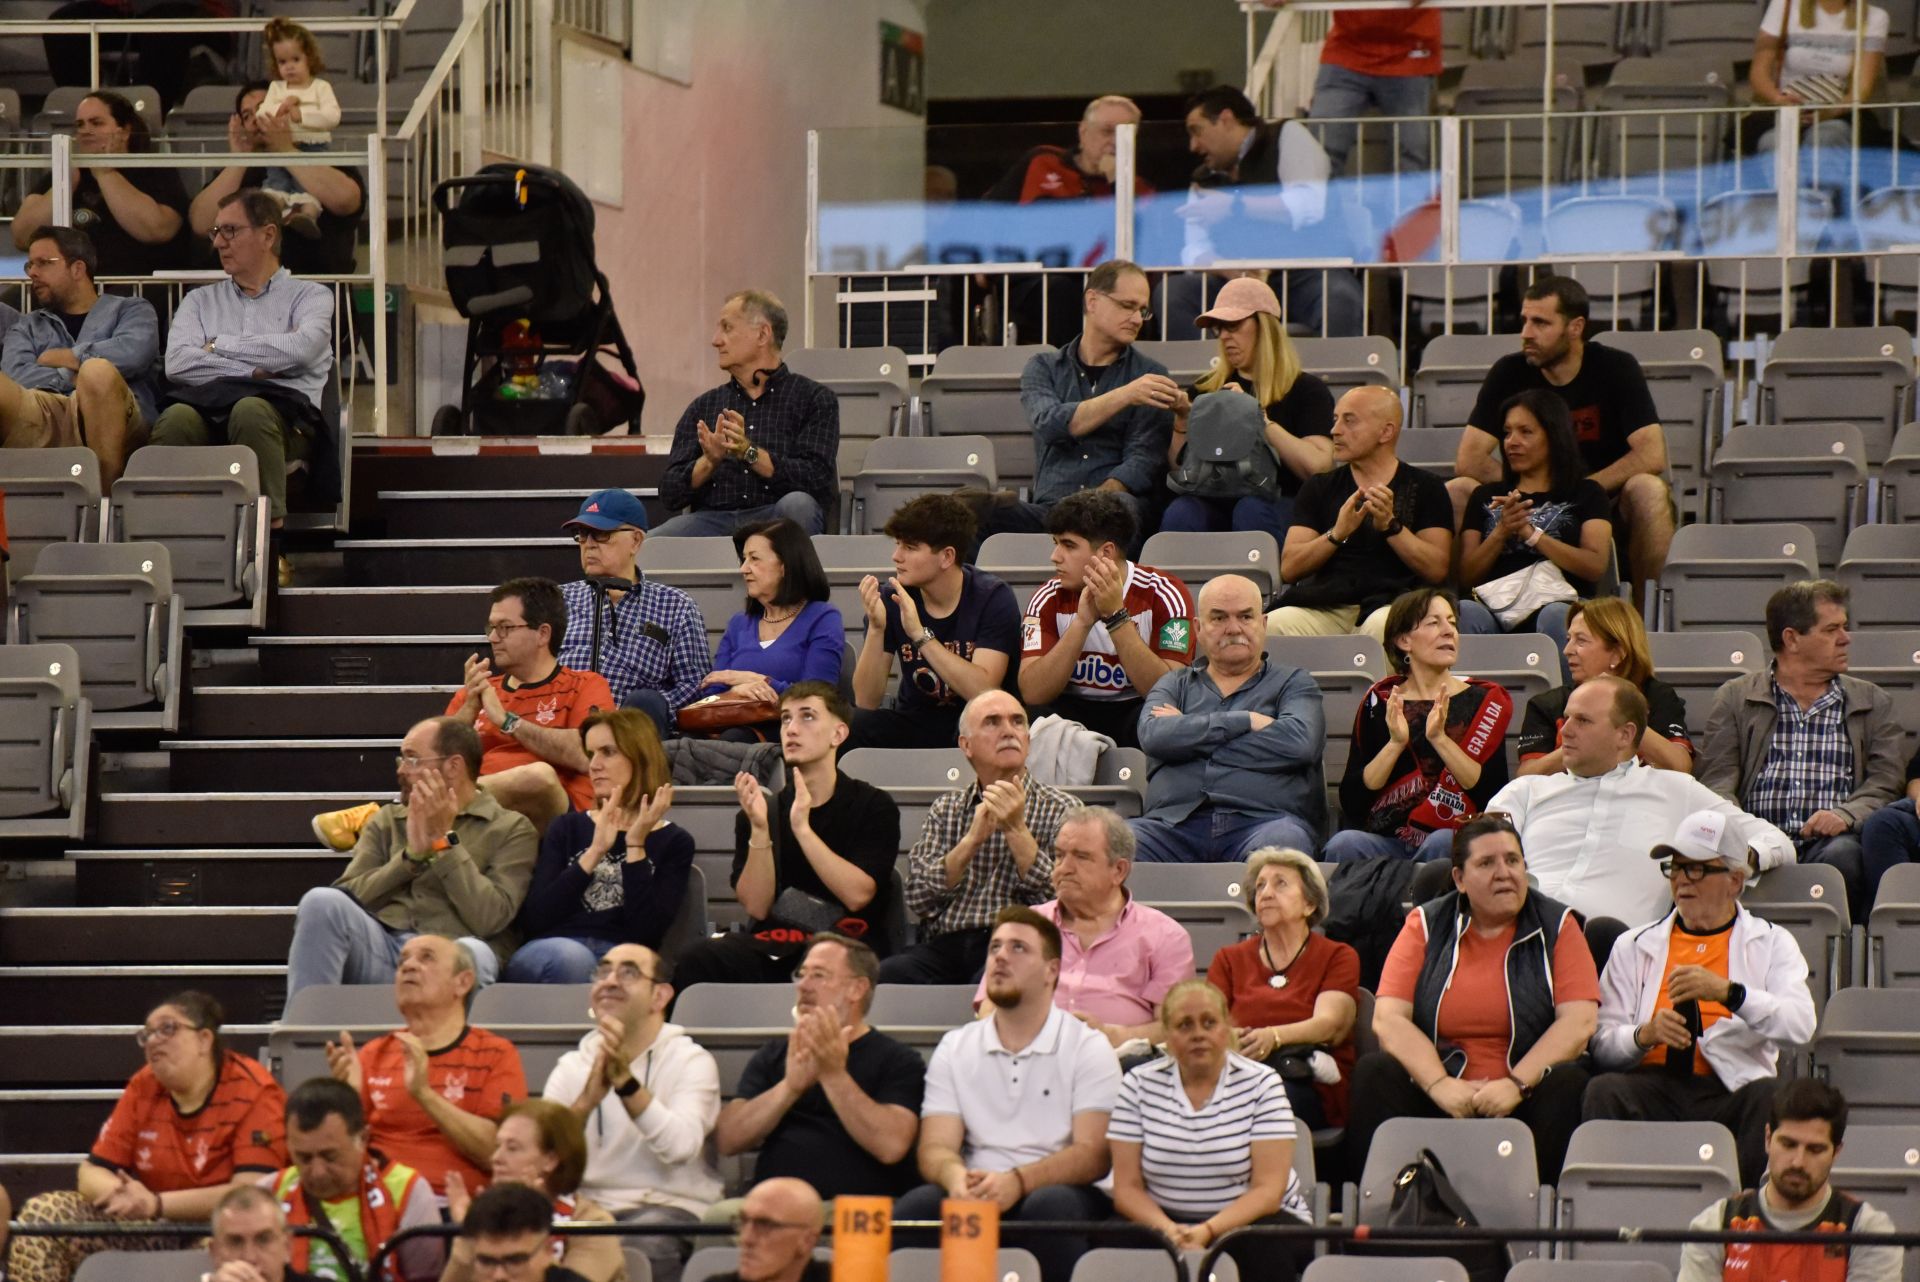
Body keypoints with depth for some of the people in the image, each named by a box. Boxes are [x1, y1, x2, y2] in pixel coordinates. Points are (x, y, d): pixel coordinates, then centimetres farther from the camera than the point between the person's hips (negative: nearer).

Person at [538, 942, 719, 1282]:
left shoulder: (692, 1061, 4)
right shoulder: (571, 1067, 14)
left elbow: (680, 1147, -17)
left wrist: (625, 1081, -27)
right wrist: (586, 1101, -19)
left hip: (670, 1206, -3)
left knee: (643, 1241, -39)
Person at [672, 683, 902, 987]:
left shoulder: (873, 806, 6)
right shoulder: (763, 810, 13)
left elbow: (857, 895, -9)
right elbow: (756, 906, 1)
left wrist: (802, 828, -16)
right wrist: (759, 830, -12)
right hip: (774, 948, 3)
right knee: (700, 960, -29)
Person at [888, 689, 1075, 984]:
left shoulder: (1061, 810, 11)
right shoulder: (945, 810, 20)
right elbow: (918, 901, 6)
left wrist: (1016, 830, -12)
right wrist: (974, 838, -7)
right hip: (948, 945, 3)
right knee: (889, 974, -30)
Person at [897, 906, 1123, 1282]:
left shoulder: (1089, 1047, 5)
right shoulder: (955, 1048, 16)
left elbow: (1094, 1154, -6)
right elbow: (936, 1148, 6)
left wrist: (1018, 1181, -24)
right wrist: (958, 1179, -21)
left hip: (1056, 1190, -2)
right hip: (977, 1195, 2)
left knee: (1051, 1206, -38)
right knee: (914, 1208, -30)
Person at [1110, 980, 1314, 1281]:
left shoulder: (1261, 1084, -2)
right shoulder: (1138, 1085, 4)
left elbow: (1268, 1189, -10)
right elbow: (1127, 1188, -1)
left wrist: (1208, 1231, -27)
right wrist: (1170, 1231, -23)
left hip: (1250, 1219, -1)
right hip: (1165, 1221, 1)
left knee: (1267, 1246, -37)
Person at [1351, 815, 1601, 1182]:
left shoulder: (1556, 926, 8)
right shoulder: (1426, 925, 10)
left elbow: (1579, 1021, -5)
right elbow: (1388, 1019, -2)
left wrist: (1516, 1085, -19)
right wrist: (1440, 1086, -18)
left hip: (1528, 1093, -1)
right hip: (1439, 1097, 1)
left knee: (1568, 1083, -30)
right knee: (1374, 1073, -24)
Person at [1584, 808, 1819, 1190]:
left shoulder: (1771, 943, 17)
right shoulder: (1635, 946, 22)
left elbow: (1800, 1026, -3)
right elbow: (1603, 1045, 11)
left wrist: (1728, 992, -17)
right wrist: (1645, 1035, -12)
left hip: (1732, 1087, -1)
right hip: (1655, 1084, 1)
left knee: (1773, 1098, -35)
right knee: (1604, 1092, -31)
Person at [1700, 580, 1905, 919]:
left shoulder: (1872, 702, 21)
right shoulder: (1734, 698, 18)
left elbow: (1885, 785, 10)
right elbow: (1717, 781, 8)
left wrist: (1845, 815, -13)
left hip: (1829, 842, 1)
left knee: (1842, 854, -36)